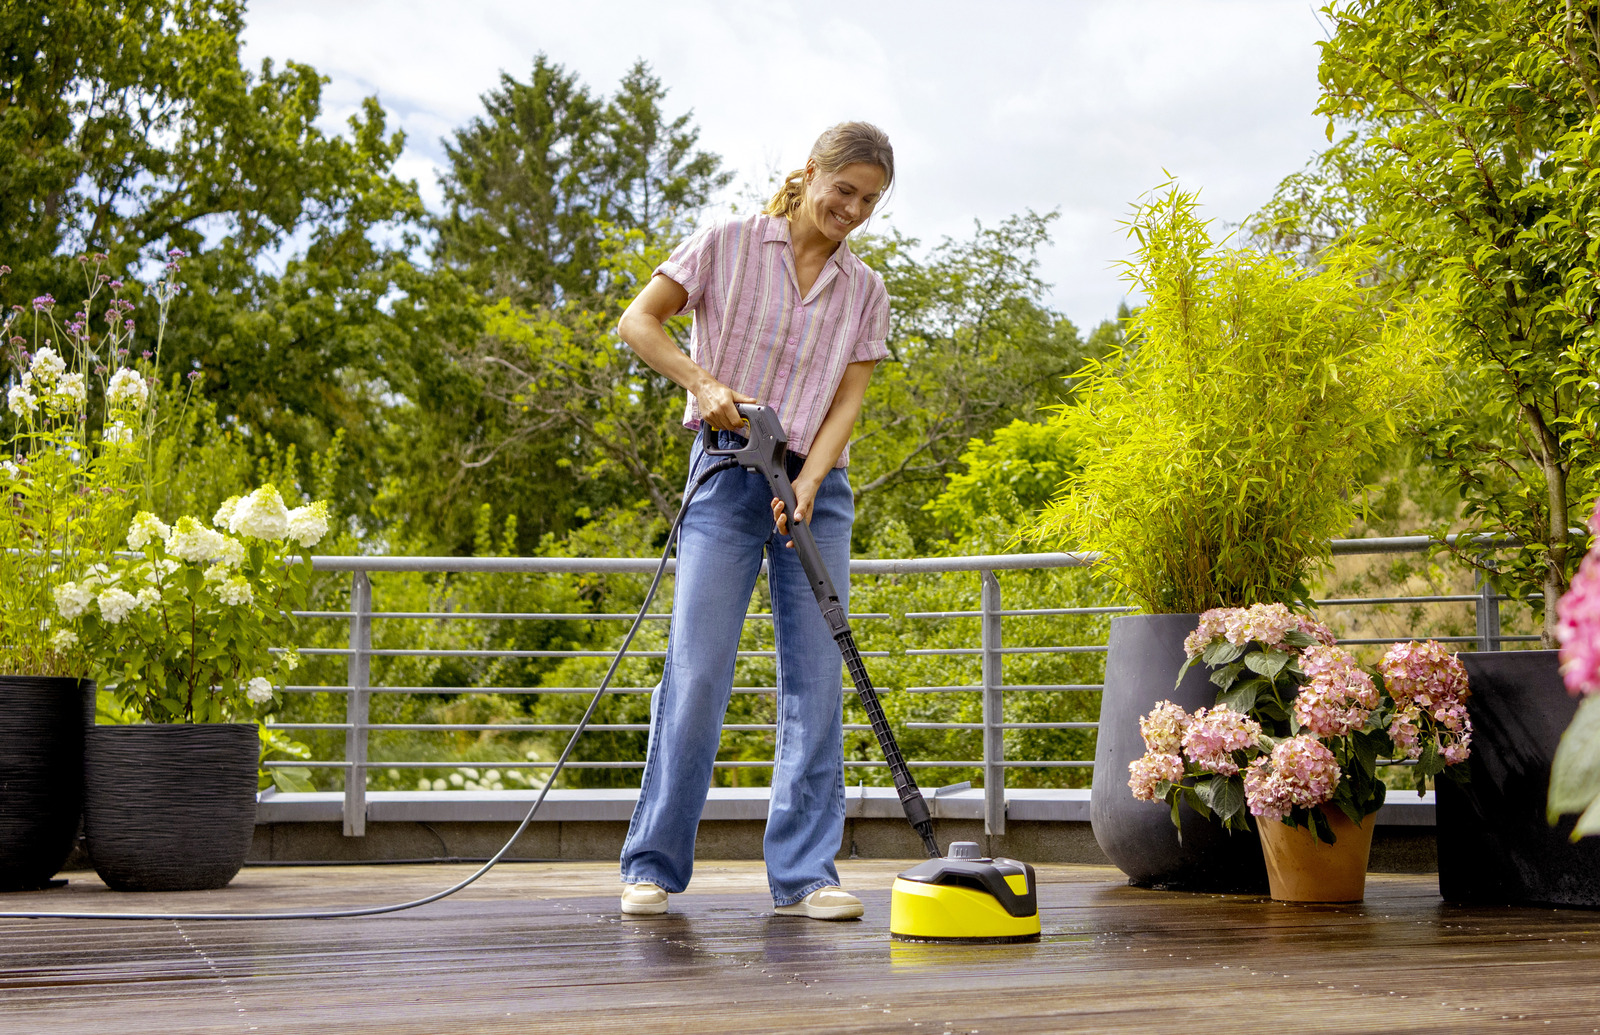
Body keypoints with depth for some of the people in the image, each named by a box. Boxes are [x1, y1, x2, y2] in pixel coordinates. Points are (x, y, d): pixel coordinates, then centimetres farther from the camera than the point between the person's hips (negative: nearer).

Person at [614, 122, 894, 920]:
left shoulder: (865, 291, 10)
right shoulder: (729, 245, 1)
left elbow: (849, 399, 2)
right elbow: (638, 322, -1)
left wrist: (807, 482, -15)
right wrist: (705, 382, -16)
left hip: (816, 487, 4)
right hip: (727, 473, -3)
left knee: (816, 680, -1)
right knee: (697, 671, -7)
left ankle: (803, 875, 4)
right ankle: (653, 866, 4)